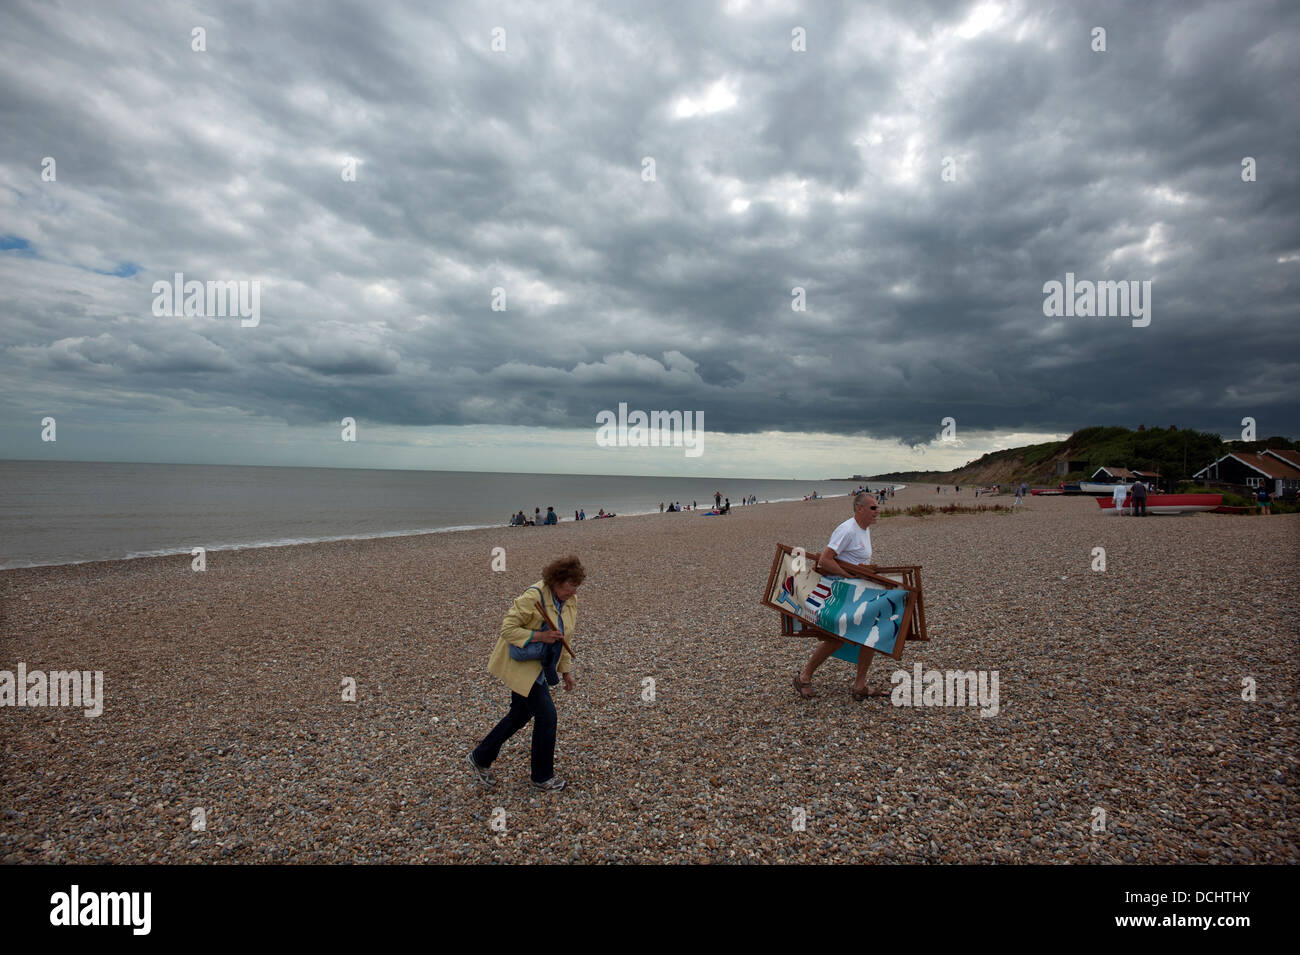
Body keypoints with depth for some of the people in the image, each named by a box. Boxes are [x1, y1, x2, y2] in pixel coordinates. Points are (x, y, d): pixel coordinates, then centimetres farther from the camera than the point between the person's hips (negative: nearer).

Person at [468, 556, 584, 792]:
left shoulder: (571, 602, 0)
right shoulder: (533, 597, -26)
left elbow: (564, 639, 12)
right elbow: (507, 629, -24)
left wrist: (565, 670, 14)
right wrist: (539, 636, -31)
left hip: (538, 667, 8)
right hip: (520, 665, -8)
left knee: (520, 716, 17)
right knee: (546, 716, -6)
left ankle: (480, 758, 36)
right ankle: (542, 778, 12)